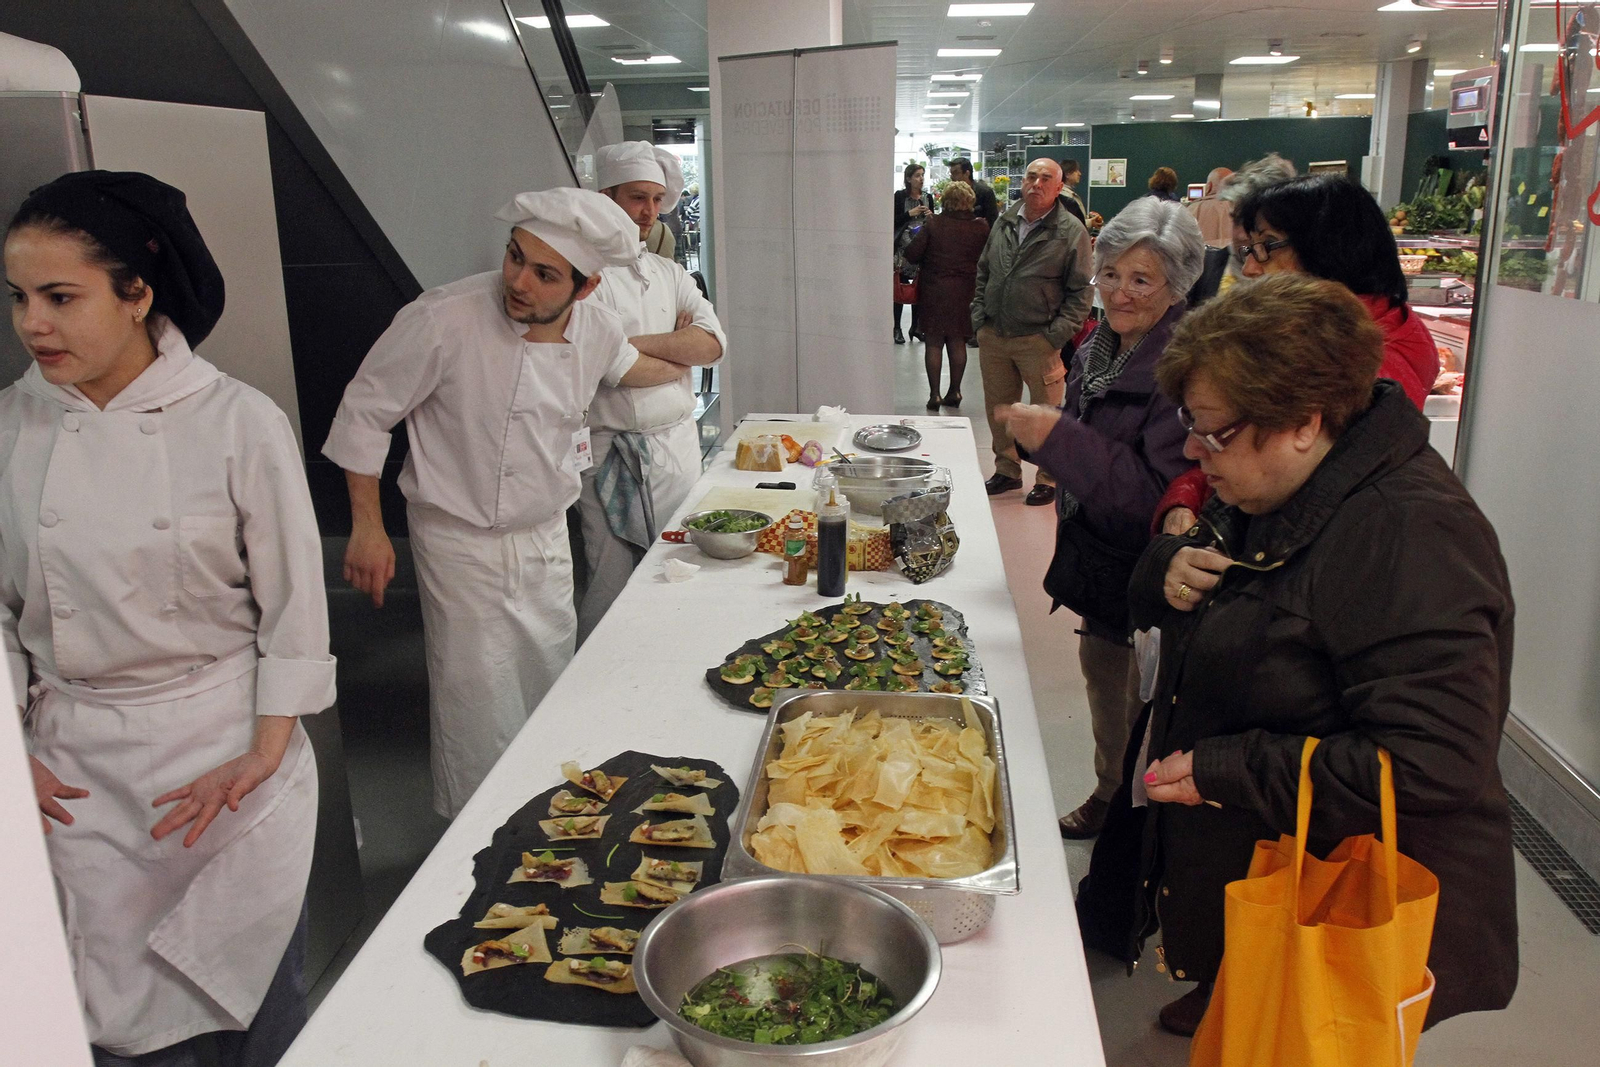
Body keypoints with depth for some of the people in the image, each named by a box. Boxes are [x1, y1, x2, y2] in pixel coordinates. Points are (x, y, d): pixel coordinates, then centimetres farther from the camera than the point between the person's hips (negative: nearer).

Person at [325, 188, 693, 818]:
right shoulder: (445, 319, -25)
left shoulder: (596, 329, -7)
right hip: (463, 546, -5)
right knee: (478, 703, 0)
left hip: (547, 538, 6)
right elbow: (364, 412, -13)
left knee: (550, 688, 19)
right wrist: (366, 526, -12)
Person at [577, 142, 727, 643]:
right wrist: (680, 346, -3)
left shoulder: (671, 274, 15)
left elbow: (713, 342, -1)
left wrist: (636, 343, -12)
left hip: (679, 445, 6)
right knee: (612, 588, -3)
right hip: (613, 454, -6)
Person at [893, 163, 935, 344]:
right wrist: (910, 213, -13)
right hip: (902, 246, -4)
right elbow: (893, 220, -6)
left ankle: (916, 326, 14)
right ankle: (897, 328, 2)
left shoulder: (928, 197, 11)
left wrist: (931, 217, -3)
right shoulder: (899, 196, -2)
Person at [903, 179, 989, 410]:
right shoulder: (982, 227, -4)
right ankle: (954, 391, 16)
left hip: (935, 289, -2)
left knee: (934, 342, 4)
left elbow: (912, 255, -7)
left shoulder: (934, 224, -9)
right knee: (958, 343, 13)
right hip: (966, 291, 2)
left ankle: (934, 394, 2)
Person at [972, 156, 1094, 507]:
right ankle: (1007, 471, 32)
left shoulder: (1071, 231, -6)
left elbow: (1081, 291, -6)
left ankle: (1049, 478, 19)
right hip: (992, 335, 5)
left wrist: (1057, 334, -13)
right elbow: (982, 274, 18)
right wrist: (979, 318, 8)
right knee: (998, 410, 15)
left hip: (1038, 341, -5)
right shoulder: (1004, 222, 10)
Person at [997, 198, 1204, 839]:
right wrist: (1038, 433, -3)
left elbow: (1164, 496, -30)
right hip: (1100, 563, 9)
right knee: (1102, 673, 24)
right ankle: (1109, 798, 46)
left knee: (1146, 718, 4)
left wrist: (1059, 438, -31)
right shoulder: (1102, 347, 4)